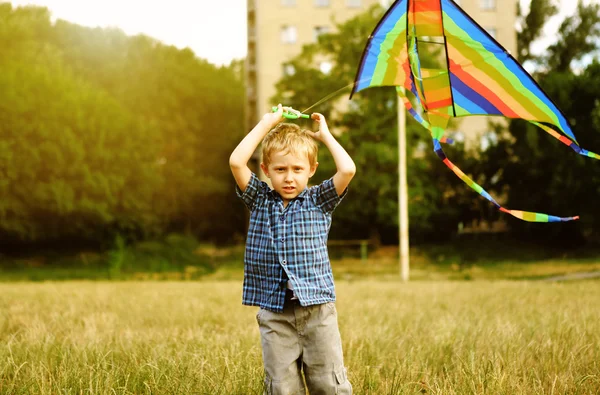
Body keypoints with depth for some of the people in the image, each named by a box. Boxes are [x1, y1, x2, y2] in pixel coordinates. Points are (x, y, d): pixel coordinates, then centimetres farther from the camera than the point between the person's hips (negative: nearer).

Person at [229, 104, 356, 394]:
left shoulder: (319, 201, 5)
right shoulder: (260, 200, 7)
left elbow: (348, 169, -11)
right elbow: (236, 162, -7)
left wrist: (325, 134, 2)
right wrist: (267, 123, 0)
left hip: (317, 308, -1)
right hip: (274, 314, 1)